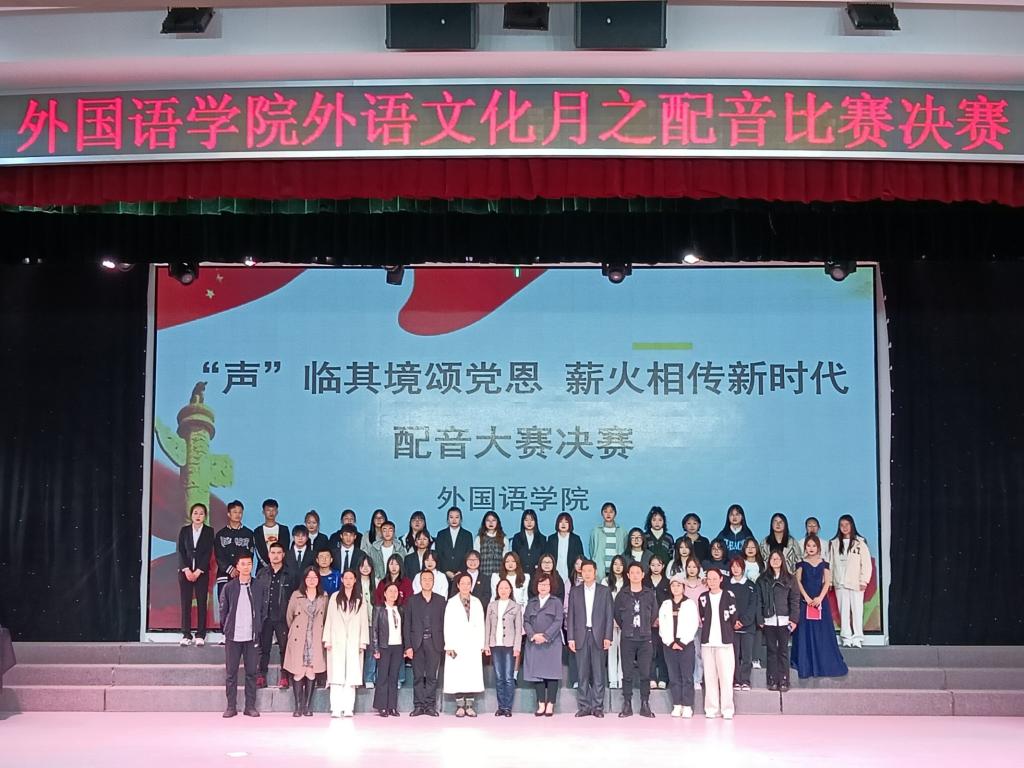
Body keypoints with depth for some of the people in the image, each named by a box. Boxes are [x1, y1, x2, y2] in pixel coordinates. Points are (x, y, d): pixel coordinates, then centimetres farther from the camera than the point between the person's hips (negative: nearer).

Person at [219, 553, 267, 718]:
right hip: (233, 636, 0)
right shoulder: (229, 587, 4)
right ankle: (231, 706, 9)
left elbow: (263, 611, 8)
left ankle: (250, 706, 9)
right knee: (231, 672, 3)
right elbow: (223, 610, 8)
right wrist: (227, 628, 2)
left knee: (251, 672, 3)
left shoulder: (259, 588, 5)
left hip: (252, 636, 0)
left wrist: (258, 629, 3)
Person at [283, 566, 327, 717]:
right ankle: (298, 707, 2)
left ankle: (307, 706, 7)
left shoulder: (324, 597, 7)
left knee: (311, 673, 0)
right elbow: (289, 616, 10)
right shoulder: (296, 595, 1)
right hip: (298, 641, -1)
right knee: (298, 673, -5)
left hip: (315, 641, 2)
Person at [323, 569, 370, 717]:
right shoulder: (335, 597, 9)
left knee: (351, 675, -4)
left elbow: (364, 621, 6)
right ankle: (336, 708, -8)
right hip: (337, 641, 0)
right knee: (336, 675, -6)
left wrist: (363, 641, -1)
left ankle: (348, 708, -3)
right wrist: (327, 639, -1)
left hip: (354, 642, 0)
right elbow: (329, 619, 7)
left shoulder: (360, 599, 9)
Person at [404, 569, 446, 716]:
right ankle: (418, 705, 6)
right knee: (418, 676, 1)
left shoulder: (440, 600, 9)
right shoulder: (412, 600, 7)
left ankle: (430, 705, 5)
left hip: (434, 643, 0)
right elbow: (407, 625, 4)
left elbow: (444, 623, 6)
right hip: (417, 643, 0)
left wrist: (443, 644, -1)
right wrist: (408, 646, -5)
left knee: (432, 676, 0)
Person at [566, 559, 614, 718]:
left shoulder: (605, 591, 8)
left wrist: (607, 637, -4)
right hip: (581, 636, 1)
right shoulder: (574, 591, 10)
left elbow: (609, 615, 4)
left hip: (598, 636, -1)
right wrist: (570, 638, 0)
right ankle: (583, 706, 7)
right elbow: (570, 615, 7)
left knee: (598, 673, -1)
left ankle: (598, 706, 4)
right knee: (583, 673, 2)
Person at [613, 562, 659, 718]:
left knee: (645, 673, -1)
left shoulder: (649, 593, 5)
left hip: (645, 639, 0)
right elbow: (616, 613, 13)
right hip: (627, 639, 0)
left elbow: (654, 614, 14)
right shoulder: (622, 594, 3)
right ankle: (627, 705, 6)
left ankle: (645, 705, 5)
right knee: (627, 674, 1)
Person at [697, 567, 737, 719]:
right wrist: (708, 628, 8)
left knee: (726, 676, -5)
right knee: (709, 676, 3)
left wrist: (726, 631, 10)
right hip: (707, 641, 3)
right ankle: (711, 709, 7)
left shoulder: (729, 596, 2)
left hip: (724, 641, -3)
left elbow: (733, 617, 4)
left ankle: (727, 709, -1)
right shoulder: (703, 598, 11)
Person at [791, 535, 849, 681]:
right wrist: (806, 597, -14)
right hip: (805, 601, -1)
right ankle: (806, 665, 3)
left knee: (822, 632, 0)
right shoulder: (802, 564, 5)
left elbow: (827, 582, 0)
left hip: (820, 600, 1)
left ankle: (824, 663, 7)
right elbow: (798, 581, -2)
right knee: (805, 632, -2)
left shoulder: (824, 564, 7)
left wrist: (820, 598, -13)